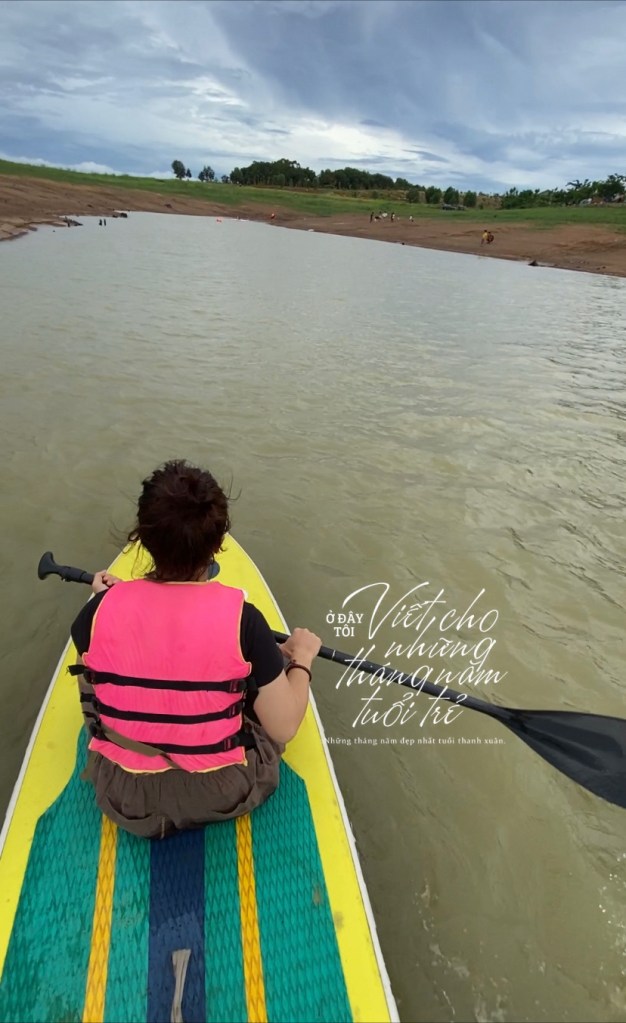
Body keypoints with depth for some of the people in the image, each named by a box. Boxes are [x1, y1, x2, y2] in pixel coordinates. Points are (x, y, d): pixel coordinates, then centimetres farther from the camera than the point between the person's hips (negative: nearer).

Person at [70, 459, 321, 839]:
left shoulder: (101, 610, -19)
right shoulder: (242, 619, -26)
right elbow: (284, 729, -17)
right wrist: (302, 659, -1)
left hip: (122, 795, 2)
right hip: (222, 794, -1)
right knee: (276, 677, 19)